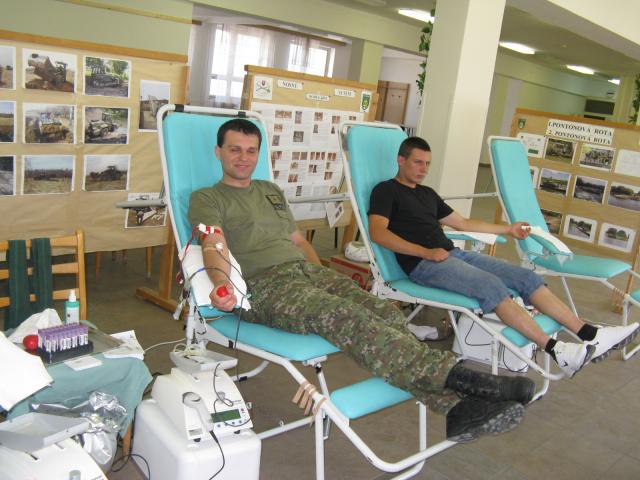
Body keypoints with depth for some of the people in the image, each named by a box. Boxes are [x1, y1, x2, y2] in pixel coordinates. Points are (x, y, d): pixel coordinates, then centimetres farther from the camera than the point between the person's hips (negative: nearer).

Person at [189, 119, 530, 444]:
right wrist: (221, 283, -29)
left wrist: (326, 278, 14)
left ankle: (455, 408, -34)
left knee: (384, 313, -22)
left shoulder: (271, 191, 29)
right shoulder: (206, 199, 10)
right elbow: (214, 247, -8)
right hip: (263, 285, -6)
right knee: (346, 317, -34)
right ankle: (455, 376, -45)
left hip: (308, 270, 6)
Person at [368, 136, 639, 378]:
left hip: (454, 253, 8)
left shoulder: (427, 194, 26)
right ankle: (555, 351, -33)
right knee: (490, 284, -30)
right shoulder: (386, 190, 3)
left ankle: (590, 334, -10)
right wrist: (425, 252, -18)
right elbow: (378, 232, -13)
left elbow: (462, 223, 33)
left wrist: (507, 229, 36)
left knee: (525, 277, -7)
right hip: (423, 265, -8)